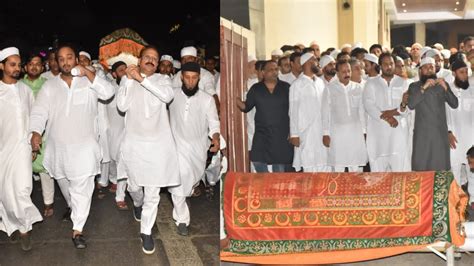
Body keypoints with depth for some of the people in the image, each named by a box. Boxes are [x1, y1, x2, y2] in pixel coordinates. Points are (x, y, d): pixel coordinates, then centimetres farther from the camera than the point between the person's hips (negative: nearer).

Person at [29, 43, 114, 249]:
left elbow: (108, 93, -15)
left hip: (84, 145, -3)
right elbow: (39, 111, -1)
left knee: (82, 187, -7)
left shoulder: (88, 82, -1)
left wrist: (89, 73, -22)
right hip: (58, 146, 3)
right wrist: (36, 132, -17)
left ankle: (77, 230, -3)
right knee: (64, 183, 21)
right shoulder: (50, 86, 4)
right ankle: (72, 207, 49)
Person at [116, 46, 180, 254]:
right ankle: (137, 204, 50)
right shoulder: (127, 79, 6)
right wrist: (130, 79, -14)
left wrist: (142, 79, -20)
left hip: (157, 143, -1)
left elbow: (167, 96, -18)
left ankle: (146, 232, 12)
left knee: (152, 192, -1)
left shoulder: (162, 79, 4)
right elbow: (122, 106, -7)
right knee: (134, 186, 16)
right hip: (133, 143, 1)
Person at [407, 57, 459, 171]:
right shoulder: (414, 86, 7)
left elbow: (455, 104, 2)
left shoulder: (443, 84, 13)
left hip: (441, 132, 2)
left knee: (441, 167, -1)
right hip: (422, 133, -2)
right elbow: (411, 105, -11)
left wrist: (446, 88, -11)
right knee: (420, 167, -5)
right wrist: (423, 88, -18)